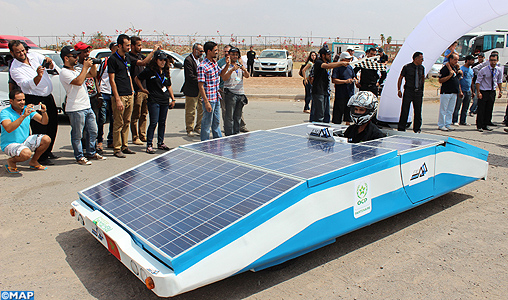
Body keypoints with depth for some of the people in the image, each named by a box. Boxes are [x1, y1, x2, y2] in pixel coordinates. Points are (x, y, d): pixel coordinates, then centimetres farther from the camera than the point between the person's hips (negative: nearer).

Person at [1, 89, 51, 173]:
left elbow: (44, 122, -5)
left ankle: (33, 162, 5)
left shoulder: (28, 109, -1)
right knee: (26, 153, -36)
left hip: (25, 141, 6)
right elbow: (8, 129, -35)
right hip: (10, 144, -6)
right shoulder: (5, 113, -16)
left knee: (46, 139, -16)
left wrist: (44, 112, -27)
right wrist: (23, 116, -42)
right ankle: (11, 161, 0)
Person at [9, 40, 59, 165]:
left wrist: (49, 62, -21)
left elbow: (51, 67, 3)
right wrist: (38, 76, -42)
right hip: (34, 101, -6)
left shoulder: (33, 55, 5)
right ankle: (41, 157, 5)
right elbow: (27, 84, -23)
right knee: (40, 129, -7)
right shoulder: (15, 69, -11)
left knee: (53, 125, 14)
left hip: (48, 97, 7)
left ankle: (48, 151, 30)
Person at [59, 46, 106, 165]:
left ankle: (91, 153, 27)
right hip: (75, 109, -9)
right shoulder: (64, 72, -10)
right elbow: (78, 81, -24)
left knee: (92, 131, 14)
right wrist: (85, 67, -14)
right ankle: (79, 157, 11)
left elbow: (92, 75, 25)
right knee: (77, 135, 1)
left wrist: (92, 65, 6)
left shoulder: (77, 70, 16)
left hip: (87, 106, 9)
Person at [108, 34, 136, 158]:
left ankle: (124, 146, 21)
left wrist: (132, 91, 15)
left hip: (129, 96, 7)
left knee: (126, 122, 12)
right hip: (120, 96, -7)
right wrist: (117, 99, -17)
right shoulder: (113, 59, -8)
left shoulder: (127, 58, 15)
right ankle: (117, 149, 6)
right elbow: (112, 80, -12)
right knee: (118, 124, -2)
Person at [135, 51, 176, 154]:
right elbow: (137, 78, 5)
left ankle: (160, 143, 22)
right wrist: (142, 89, 2)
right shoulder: (149, 71, -5)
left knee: (162, 123, 11)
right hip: (154, 101, -6)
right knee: (154, 123, -8)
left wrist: (173, 99, 17)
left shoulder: (165, 72, 13)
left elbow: (169, 86, 21)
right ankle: (149, 145, -1)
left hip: (165, 101, 6)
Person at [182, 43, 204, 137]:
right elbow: (190, 76, -18)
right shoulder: (188, 60, -12)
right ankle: (189, 130, 12)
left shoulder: (200, 60, 15)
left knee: (202, 110, 11)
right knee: (190, 112, 1)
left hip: (201, 90, 8)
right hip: (191, 90, -8)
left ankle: (198, 127, 24)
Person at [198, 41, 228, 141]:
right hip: (209, 99, -8)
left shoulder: (215, 63, 9)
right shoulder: (202, 66, -16)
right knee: (207, 123, 2)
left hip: (217, 98, 8)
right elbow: (200, 85, -17)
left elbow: (220, 73, 27)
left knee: (217, 122, 19)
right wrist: (206, 102, -21)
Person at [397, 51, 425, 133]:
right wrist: (399, 90, -3)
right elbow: (400, 78, 2)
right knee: (404, 110, -3)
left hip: (418, 92, 4)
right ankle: (401, 128, 7)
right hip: (408, 91, -3)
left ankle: (417, 129, 17)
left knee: (418, 111, 5)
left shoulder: (422, 68, 8)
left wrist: (422, 88, 16)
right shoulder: (407, 67, -4)